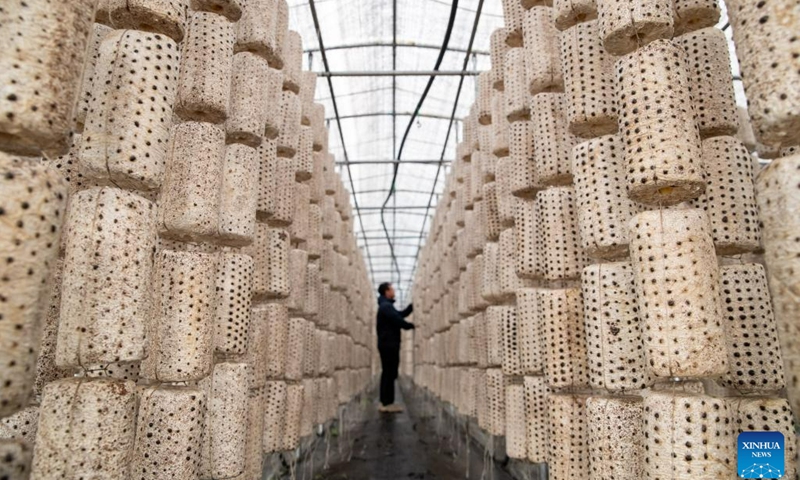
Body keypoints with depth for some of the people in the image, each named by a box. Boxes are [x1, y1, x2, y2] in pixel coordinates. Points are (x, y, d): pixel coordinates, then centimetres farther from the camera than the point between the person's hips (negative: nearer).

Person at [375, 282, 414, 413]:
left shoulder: (386, 306, 20)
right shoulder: (386, 306, -14)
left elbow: (400, 315, 24)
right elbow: (399, 321, -18)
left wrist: (412, 306, 17)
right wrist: (413, 325, -4)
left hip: (387, 344, 11)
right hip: (389, 344, -11)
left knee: (387, 373, 11)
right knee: (390, 374, -8)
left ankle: (385, 402, 15)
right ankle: (387, 403, -5)